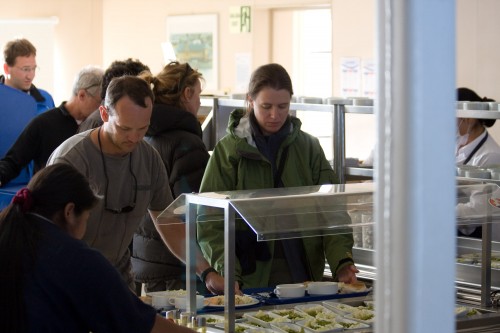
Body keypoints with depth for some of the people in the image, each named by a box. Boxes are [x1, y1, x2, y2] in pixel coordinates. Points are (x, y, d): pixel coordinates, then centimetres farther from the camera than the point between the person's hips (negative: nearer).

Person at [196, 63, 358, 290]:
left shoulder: (308, 146, 8)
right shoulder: (229, 150, 0)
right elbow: (210, 222, -4)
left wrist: (342, 262, -12)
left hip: (304, 277, 2)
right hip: (252, 279, -2)